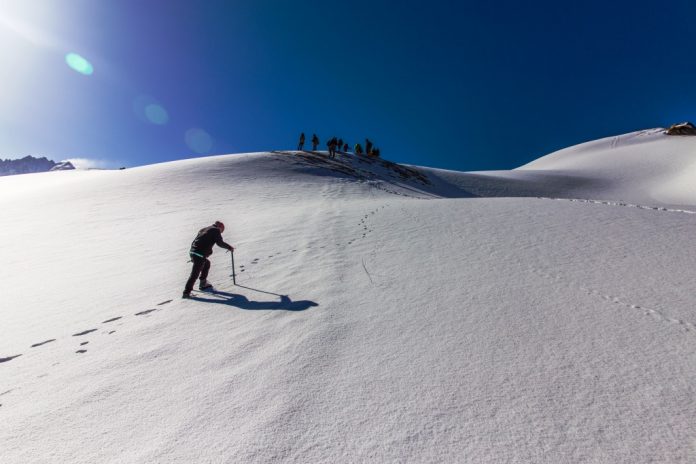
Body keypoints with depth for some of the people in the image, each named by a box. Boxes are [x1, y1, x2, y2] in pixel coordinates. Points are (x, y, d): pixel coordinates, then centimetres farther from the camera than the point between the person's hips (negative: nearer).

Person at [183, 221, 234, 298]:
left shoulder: (203, 229, 25)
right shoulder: (216, 230, 2)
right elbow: (220, 243, -5)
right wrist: (229, 247, 8)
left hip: (192, 252, 9)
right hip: (199, 255, -9)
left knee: (207, 263, 27)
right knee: (194, 274, -3)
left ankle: (203, 284, 31)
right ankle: (186, 292, 1)